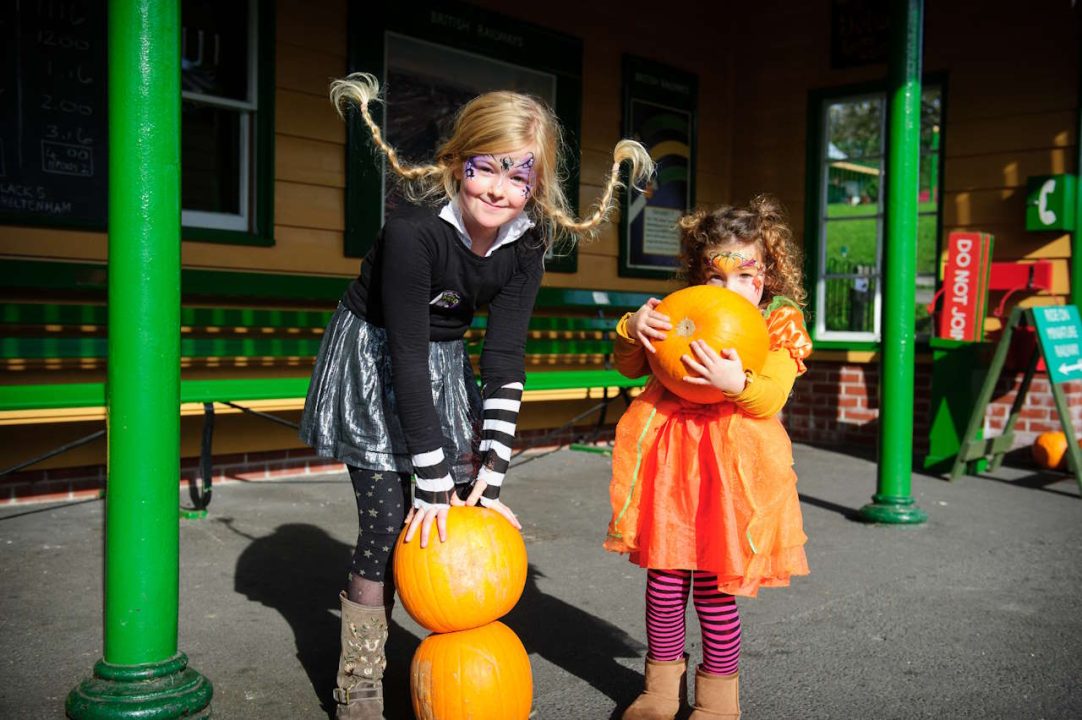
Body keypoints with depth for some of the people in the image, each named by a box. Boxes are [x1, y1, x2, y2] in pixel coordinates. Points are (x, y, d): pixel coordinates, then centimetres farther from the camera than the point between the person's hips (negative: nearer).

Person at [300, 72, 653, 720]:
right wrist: (433, 482, -24)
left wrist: (490, 472, -15)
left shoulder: (527, 243, -13)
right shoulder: (414, 230, -30)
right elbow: (409, 356, -28)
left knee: (472, 511, 4)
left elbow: (505, 359, -12)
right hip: (374, 363, -5)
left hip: (445, 362, 5)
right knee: (389, 524, -7)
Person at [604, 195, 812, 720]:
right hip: (670, 457, 4)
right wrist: (631, 329, -7)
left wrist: (738, 382, -31)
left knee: (713, 586, 2)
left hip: (731, 464, -3)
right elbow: (629, 367, 13)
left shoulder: (779, 326, 0)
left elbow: (770, 400, -11)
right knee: (664, 575, 9)